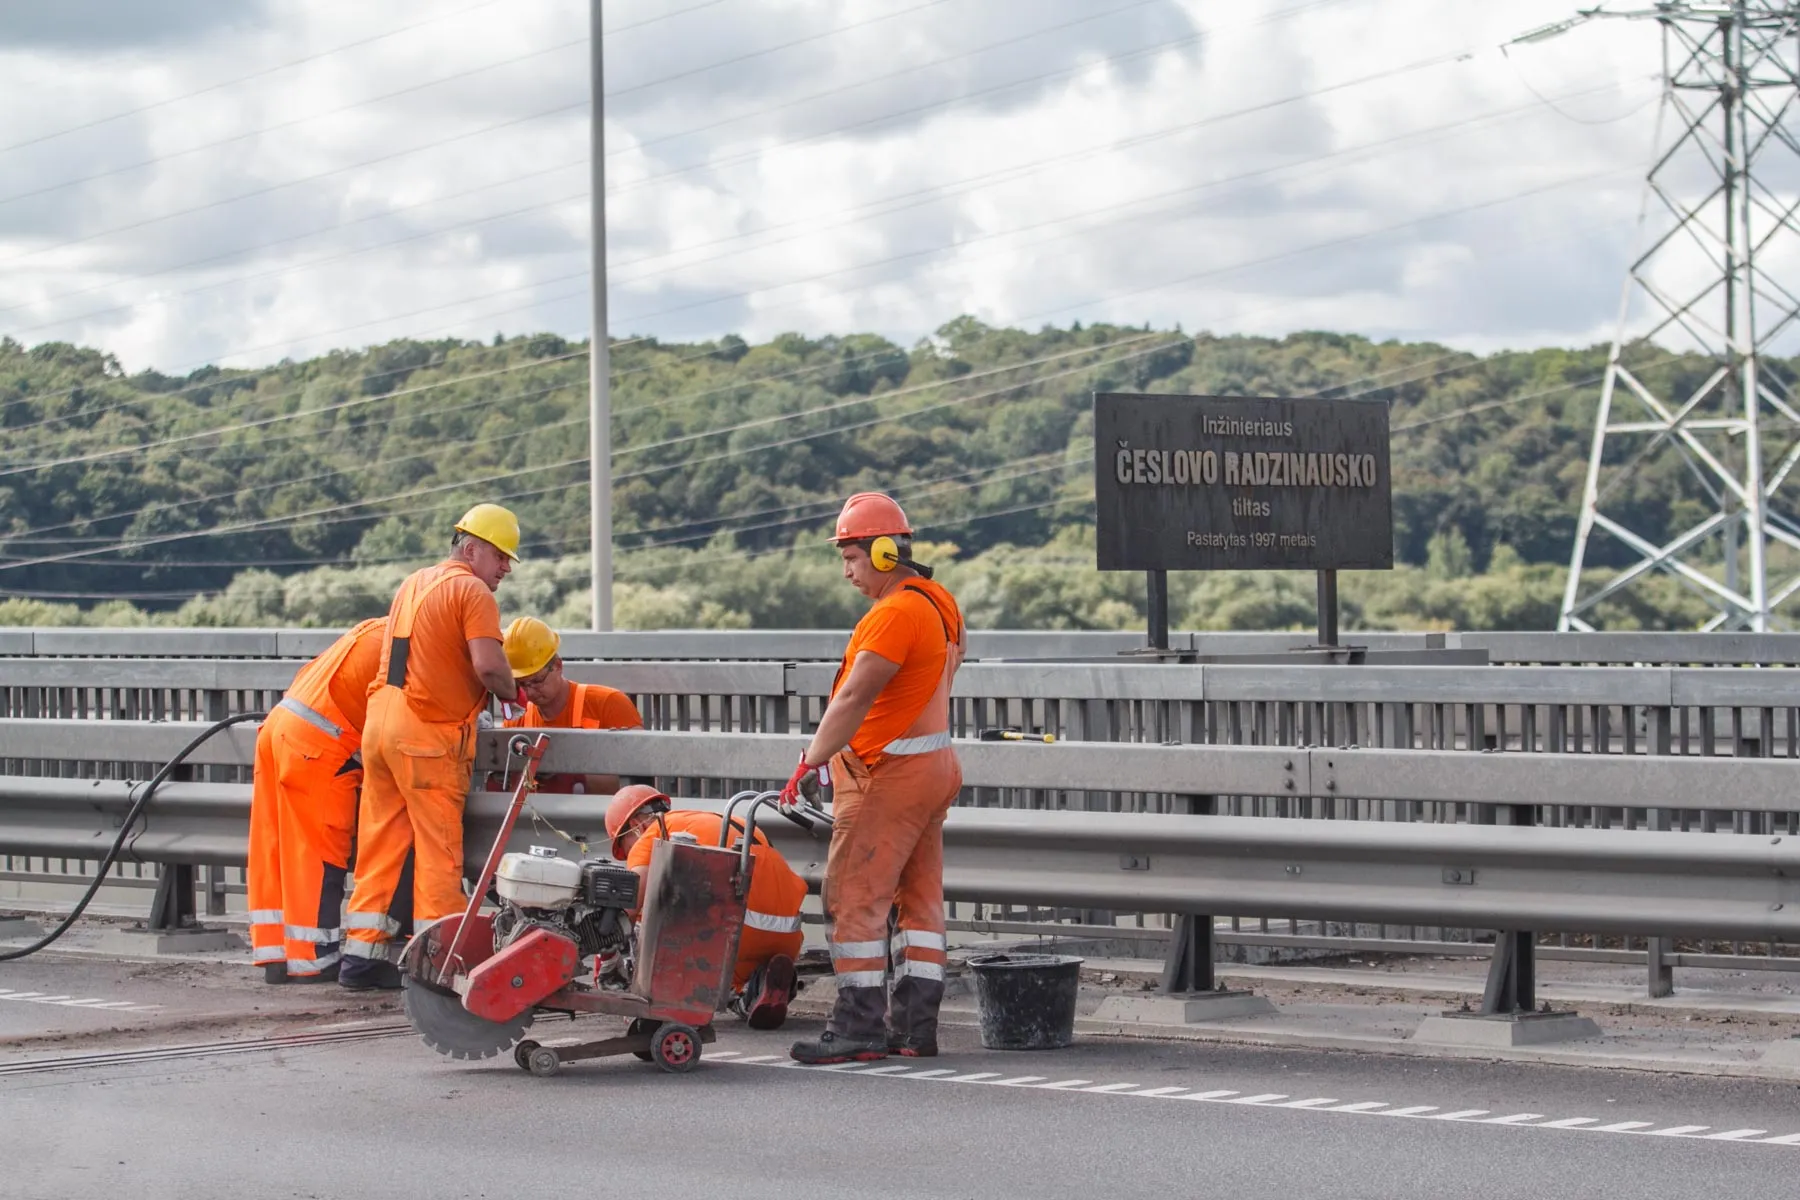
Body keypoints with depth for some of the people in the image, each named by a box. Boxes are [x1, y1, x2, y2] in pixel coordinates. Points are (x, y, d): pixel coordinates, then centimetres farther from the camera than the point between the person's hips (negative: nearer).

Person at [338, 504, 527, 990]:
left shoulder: (413, 584, 20)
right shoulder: (471, 591, -8)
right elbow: (488, 664, -20)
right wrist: (513, 694, -1)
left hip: (381, 719, 8)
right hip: (427, 733, -8)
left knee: (381, 840, 10)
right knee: (438, 848, -3)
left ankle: (363, 951, 11)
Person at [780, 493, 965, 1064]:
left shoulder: (895, 614, -20)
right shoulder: (940, 603, 11)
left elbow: (853, 700, -24)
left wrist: (810, 762, -23)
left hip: (888, 775, -10)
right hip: (935, 765, 10)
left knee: (854, 899, -6)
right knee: (919, 899, 11)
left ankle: (859, 1027, -6)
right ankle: (915, 1025, 14)